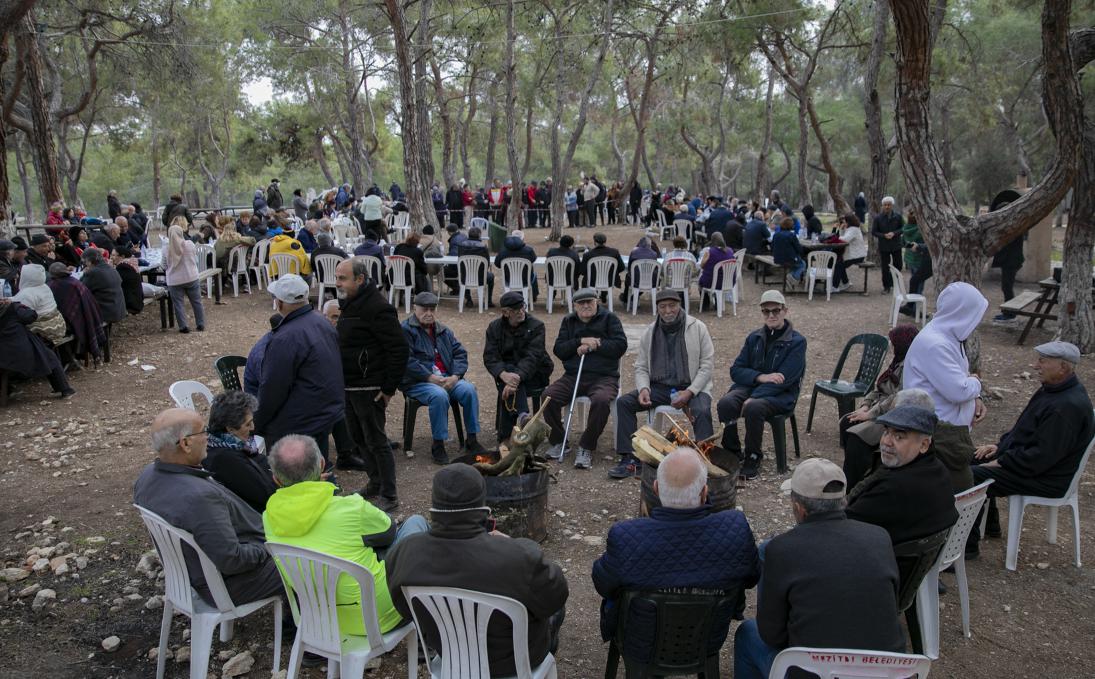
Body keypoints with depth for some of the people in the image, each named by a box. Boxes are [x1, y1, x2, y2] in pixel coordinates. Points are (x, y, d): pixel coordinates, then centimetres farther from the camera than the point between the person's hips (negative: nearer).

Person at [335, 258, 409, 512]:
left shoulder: (377, 308, -19)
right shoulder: (350, 304, 11)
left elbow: (399, 349, -21)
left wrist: (389, 388, -19)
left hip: (369, 389, -10)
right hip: (349, 386, 10)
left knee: (375, 441, -2)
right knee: (358, 438, 18)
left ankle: (389, 495, 10)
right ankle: (376, 484, 33)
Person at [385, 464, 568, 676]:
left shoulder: (403, 553, -25)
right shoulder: (519, 556, -38)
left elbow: (405, 608, -6)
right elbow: (555, 596, -19)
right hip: (512, 660, -3)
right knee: (556, 607, 27)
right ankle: (547, 653, 54)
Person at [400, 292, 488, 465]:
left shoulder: (444, 331, 18)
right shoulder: (406, 330, -2)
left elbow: (460, 353, 12)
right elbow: (407, 360, -13)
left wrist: (455, 376, -6)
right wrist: (431, 378, -19)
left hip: (448, 378, 5)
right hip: (417, 382, -5)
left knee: (469, 389, -21)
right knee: (439, 395, -35)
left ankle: (472, 440, -11)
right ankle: (438, 445, -21)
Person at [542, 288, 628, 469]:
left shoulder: (609, 318, 8)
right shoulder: (569, 321, 18)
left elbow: (620, 346, -5)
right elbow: (559, 350, 6)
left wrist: (594, 346, -9)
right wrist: (581, 341, -8)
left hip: (603, 377, -3)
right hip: (573, 376, 3)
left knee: (601, 400, -36)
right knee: (549, 396, -23)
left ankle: (586, 447, -18)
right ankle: (558, 442, -3)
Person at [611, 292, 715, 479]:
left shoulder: (697, 327, -4)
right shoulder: (649, 332, 7)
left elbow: (707, 365, -5)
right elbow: (641, 367, 11)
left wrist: (689, 392, -17)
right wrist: (644, 389, -10)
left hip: (691, 387, -4)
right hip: (659, 387, 4)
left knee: (701, 411, -35)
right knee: (623, 402, -15)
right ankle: (629, 459, -14)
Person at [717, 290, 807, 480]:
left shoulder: (796, 342, -5)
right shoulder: (754, 338, 11)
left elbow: (783, 380, -15)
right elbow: (736, 370, 7)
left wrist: (752, 399, -22)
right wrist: (761, 377, -14)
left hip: (781, 395, -4)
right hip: (750, 386, 4)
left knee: (754, 408, -36)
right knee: (725, 403, -28)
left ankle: (753, 458, -14)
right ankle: (731, 453, -11)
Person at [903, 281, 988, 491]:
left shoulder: (948, 338, 12)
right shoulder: (934, 344, -23)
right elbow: (958, 391, -25)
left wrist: (975, 398, 3)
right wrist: (976, 383, -3)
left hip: (951, 432, 10)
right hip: (938, 434, -10)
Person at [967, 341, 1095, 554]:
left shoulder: (1068, 406, -28)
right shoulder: (1052, 388, 5)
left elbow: (1042, 456, -29)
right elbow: (1024, 427, 18)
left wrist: (1000, 463, -21)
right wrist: (1000, 445, 7)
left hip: (1045, 478, -11)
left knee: (971, 476, -19)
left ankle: (968, 544, -7)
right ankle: (990, 525, 26)